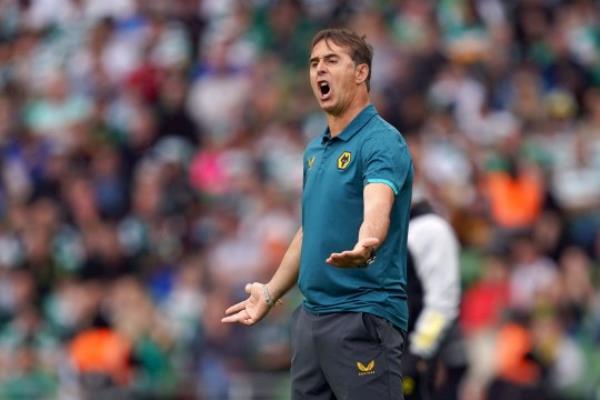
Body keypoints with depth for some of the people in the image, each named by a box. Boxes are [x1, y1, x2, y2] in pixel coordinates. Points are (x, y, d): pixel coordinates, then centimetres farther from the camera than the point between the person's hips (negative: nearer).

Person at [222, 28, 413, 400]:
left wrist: (365, 248, -52)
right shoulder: (314, 150, 15)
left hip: (363, 316, -9)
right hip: (311, 315, 9)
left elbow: (376, 210, -32)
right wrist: (270, 292, 29)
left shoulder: (382, 142, -13)